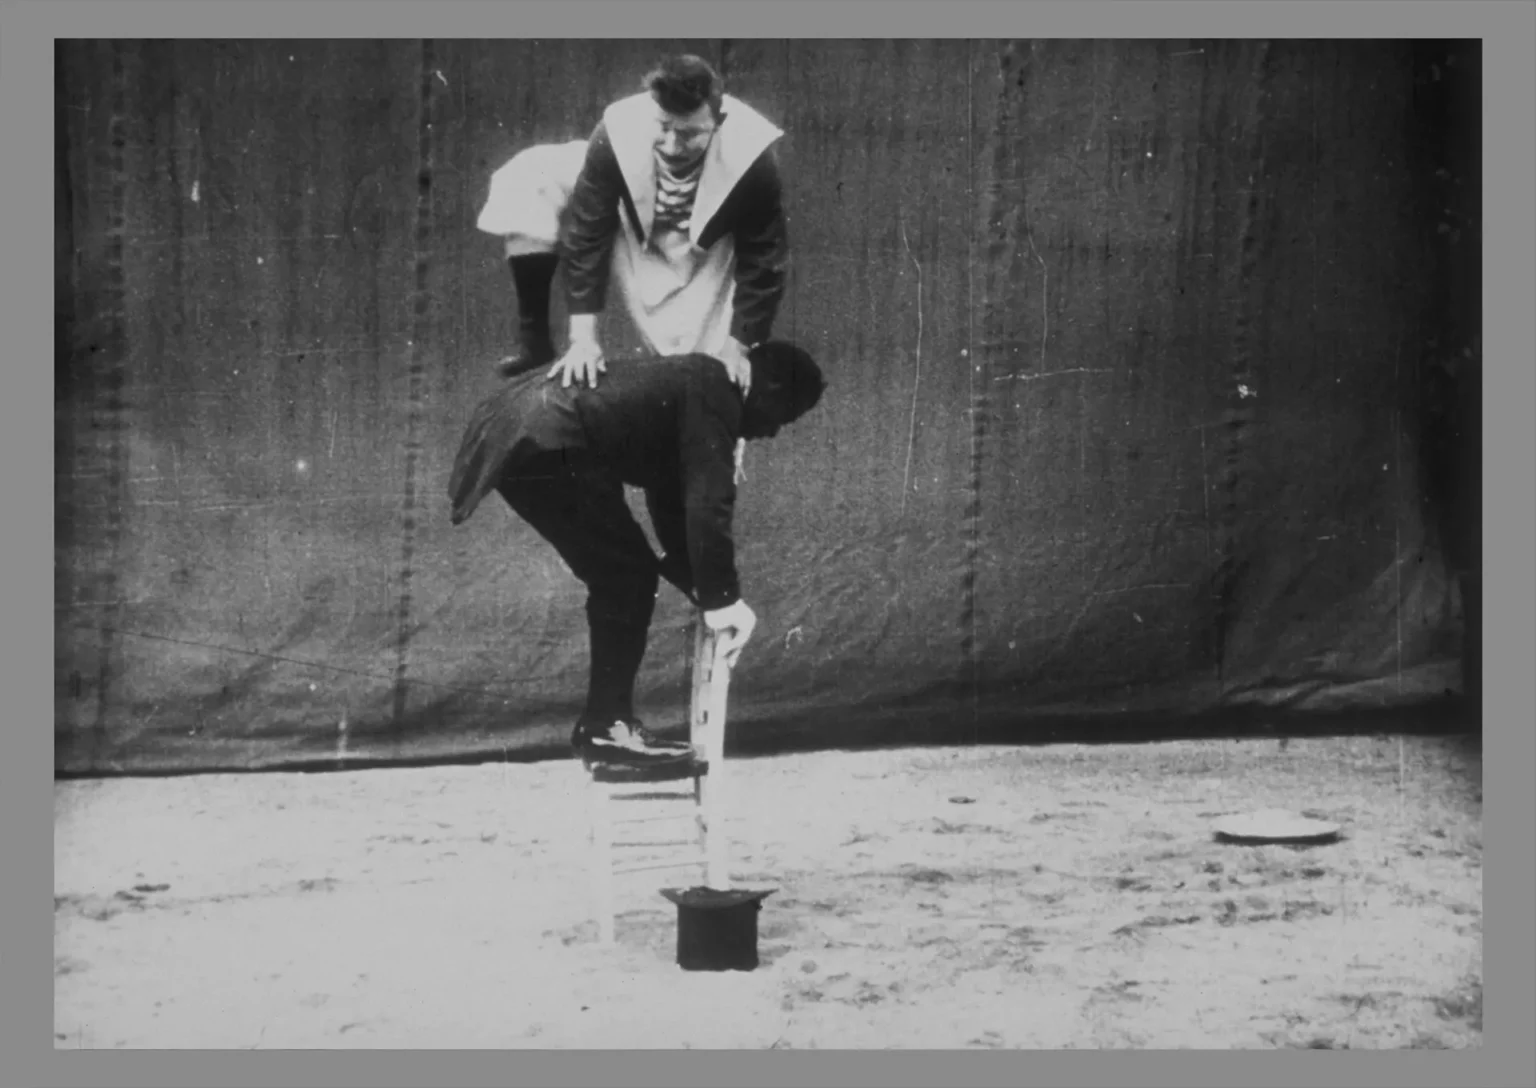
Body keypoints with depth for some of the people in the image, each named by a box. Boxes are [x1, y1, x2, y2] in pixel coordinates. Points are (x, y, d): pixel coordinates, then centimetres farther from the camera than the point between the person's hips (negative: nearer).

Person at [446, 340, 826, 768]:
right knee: (630, 575, -3)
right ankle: (607, 727, -1)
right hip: (544, 442, -11)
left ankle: (603, 723, 21)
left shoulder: (684, 380, 25)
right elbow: (708, 504, -13)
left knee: (618, 577, 17)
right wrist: (723, 599, -8)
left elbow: (673, 506, 32)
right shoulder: (714, 392, -5)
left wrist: (708, 591, 29)